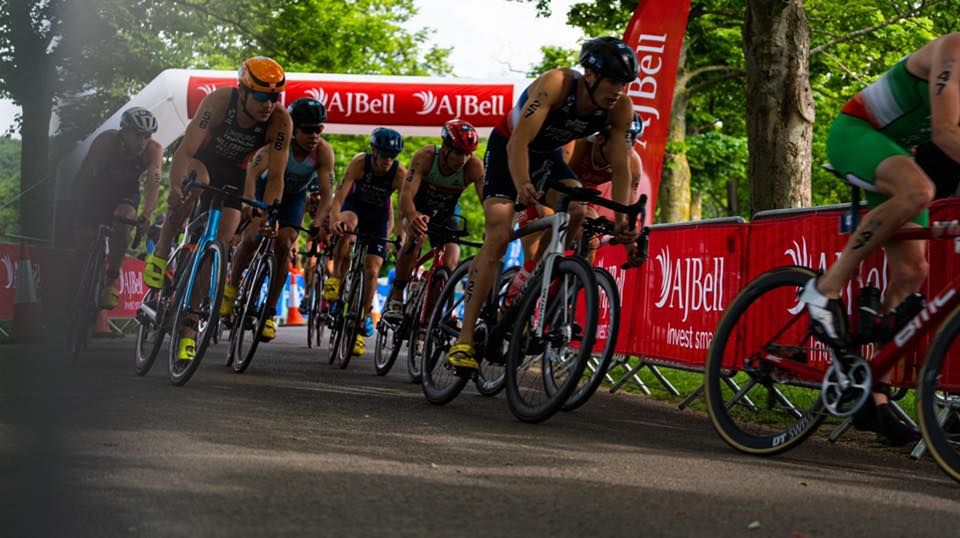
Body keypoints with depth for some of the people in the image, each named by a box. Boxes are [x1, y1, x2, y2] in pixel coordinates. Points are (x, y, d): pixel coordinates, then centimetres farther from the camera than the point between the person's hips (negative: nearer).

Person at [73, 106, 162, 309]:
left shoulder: (153, 150, -26)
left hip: (126, 194, 0)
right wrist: (79, 205, -40)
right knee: (86, 237, -11)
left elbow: (153, 182, -39)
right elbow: (85, 174, -30)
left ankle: (112, 281, -18)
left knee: (123, 218, -30)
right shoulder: (106, 140, -29)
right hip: (97, 191, 0)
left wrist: (146, 214, -54)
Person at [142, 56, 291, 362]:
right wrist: (175, 187, -55)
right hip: (202, 161, -1)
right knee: (196, 181, -38)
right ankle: (161, 253, -23)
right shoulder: (220, 101, -32)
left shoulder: (280, 120, -28)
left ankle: (189, 328, 3)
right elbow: (186, 150, -38)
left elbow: (275, 177, -26)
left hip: (232, 178, 2)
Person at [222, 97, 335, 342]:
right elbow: (252, 174, -47)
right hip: (266, 187, -1)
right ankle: (232, 287, 6)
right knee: (252, 237, -21)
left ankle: (269, 312, -5)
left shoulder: (323, 151, -29)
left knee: (284, 245, -15)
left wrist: (318, 222, -50)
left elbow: (326, 193, -33)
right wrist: (252, 209, -62)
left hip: (295, 196, 1)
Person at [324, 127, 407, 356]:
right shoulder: (359, 163, -27)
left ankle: (362, 325, 3)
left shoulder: (400, 173, -26)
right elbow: (339, 197, -34)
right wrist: (335, 220, -53)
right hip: (355, 206, -1)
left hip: (378, 216, 1)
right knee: (348, 223, -39)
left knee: (371, 271, -9)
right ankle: (335, 276, -23)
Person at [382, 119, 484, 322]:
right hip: (418, 209, -2)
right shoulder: (425, 157, -33)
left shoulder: (474, 166, -29)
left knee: (450, 265, -16)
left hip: (445, 215, 2)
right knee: (416, 236, -35)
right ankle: (395, 297, -23)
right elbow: (406, 193, -44)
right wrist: (412, 217, -66)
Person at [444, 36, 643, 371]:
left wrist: (623, 219, -26)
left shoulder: (620, 108, -20)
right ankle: (465, 338, -18)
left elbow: (620, 167, -16)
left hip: (548, 154, 5)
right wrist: (523, 186, -56)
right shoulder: (555, 84, -35)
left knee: (577, 212, -23)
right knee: (499, 235, -18)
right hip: (507, 148, -5)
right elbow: (518, 143, -41)